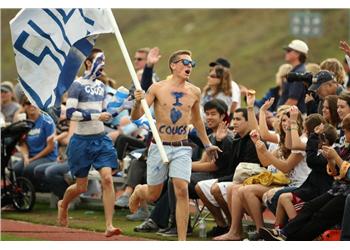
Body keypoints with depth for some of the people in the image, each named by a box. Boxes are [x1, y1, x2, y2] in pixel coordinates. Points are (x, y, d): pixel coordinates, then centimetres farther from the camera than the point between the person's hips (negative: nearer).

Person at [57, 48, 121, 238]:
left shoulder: (101, 86, 12)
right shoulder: (77, 86, -10)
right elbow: (70, 113, -18)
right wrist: (96, 116, -20)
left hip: (101, 139, 5)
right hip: (82, 141, -5)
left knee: (107, 179, -13)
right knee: (81, 187, 6)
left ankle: (109, 226, -16)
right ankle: (63, 205, 40)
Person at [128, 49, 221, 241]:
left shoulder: (194, 92, 5)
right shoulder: (158, 88, -4)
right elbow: (135, 117, -6)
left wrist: (207, 144, 26)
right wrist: (138, 102, -26)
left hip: (182, 148, 1)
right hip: (159, 146, -1)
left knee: (182, 191, -15)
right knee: (153, 195, 9)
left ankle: (182, 240, -12)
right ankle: (138, 192, 47)